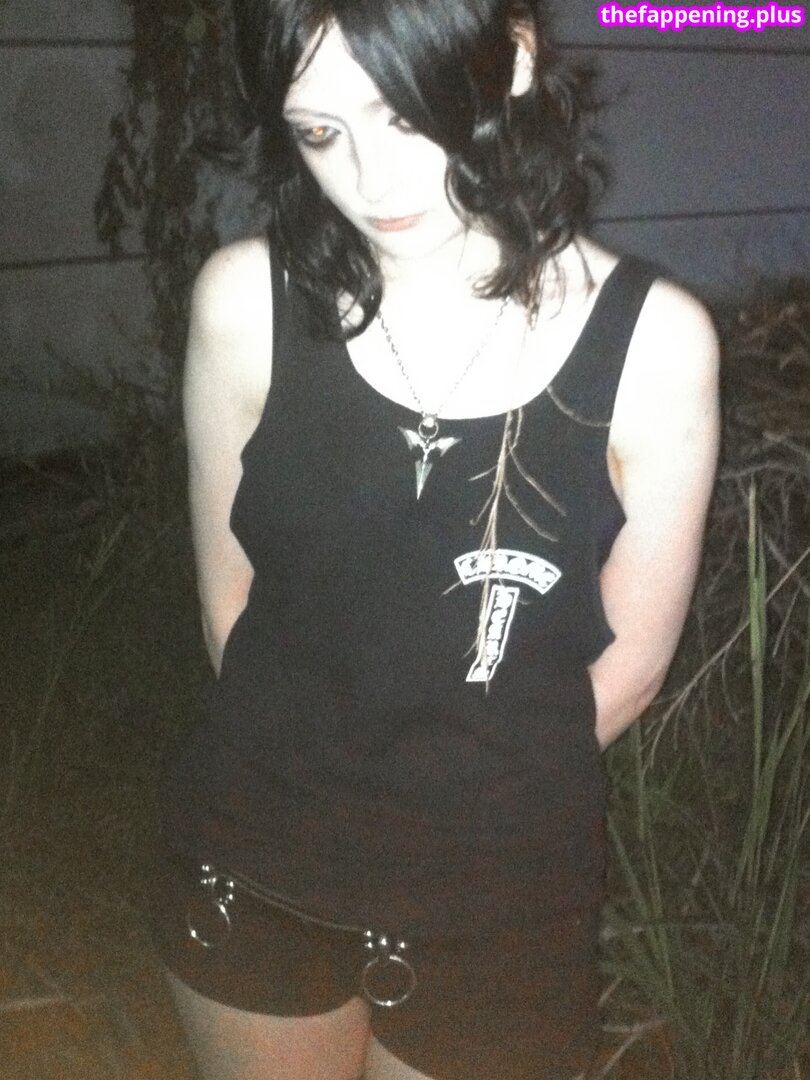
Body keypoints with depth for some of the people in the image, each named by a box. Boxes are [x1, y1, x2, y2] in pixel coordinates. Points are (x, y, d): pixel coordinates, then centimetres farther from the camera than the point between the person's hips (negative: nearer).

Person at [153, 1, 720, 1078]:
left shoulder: (653, 338, -16)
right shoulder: (248, 299, -13)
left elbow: (631, 658, -6)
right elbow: (230, 595, -3)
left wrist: (450, 795, 4)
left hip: (501, 900, -1)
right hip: (252, 868, 2)